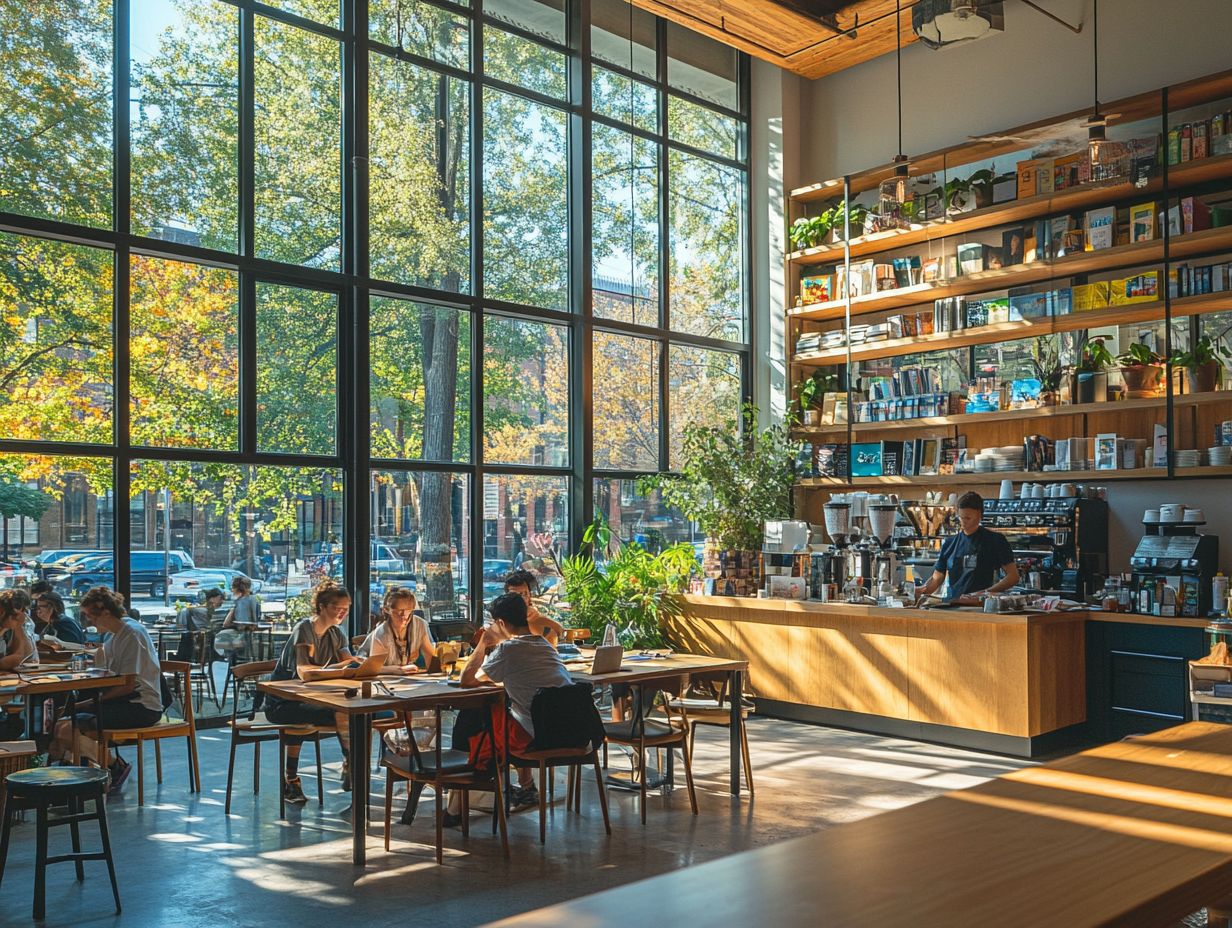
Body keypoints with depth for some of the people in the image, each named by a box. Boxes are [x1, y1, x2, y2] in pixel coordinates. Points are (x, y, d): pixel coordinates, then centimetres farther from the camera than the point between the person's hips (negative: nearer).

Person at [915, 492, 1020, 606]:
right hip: (954, 606, 4)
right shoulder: (950, 543, 15)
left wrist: (986, 592, -13)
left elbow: (1013, 576, 0)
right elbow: (936, 578, 15)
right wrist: (923, 590, -6)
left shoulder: (995, 540, 3)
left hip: (982, 606, -4)